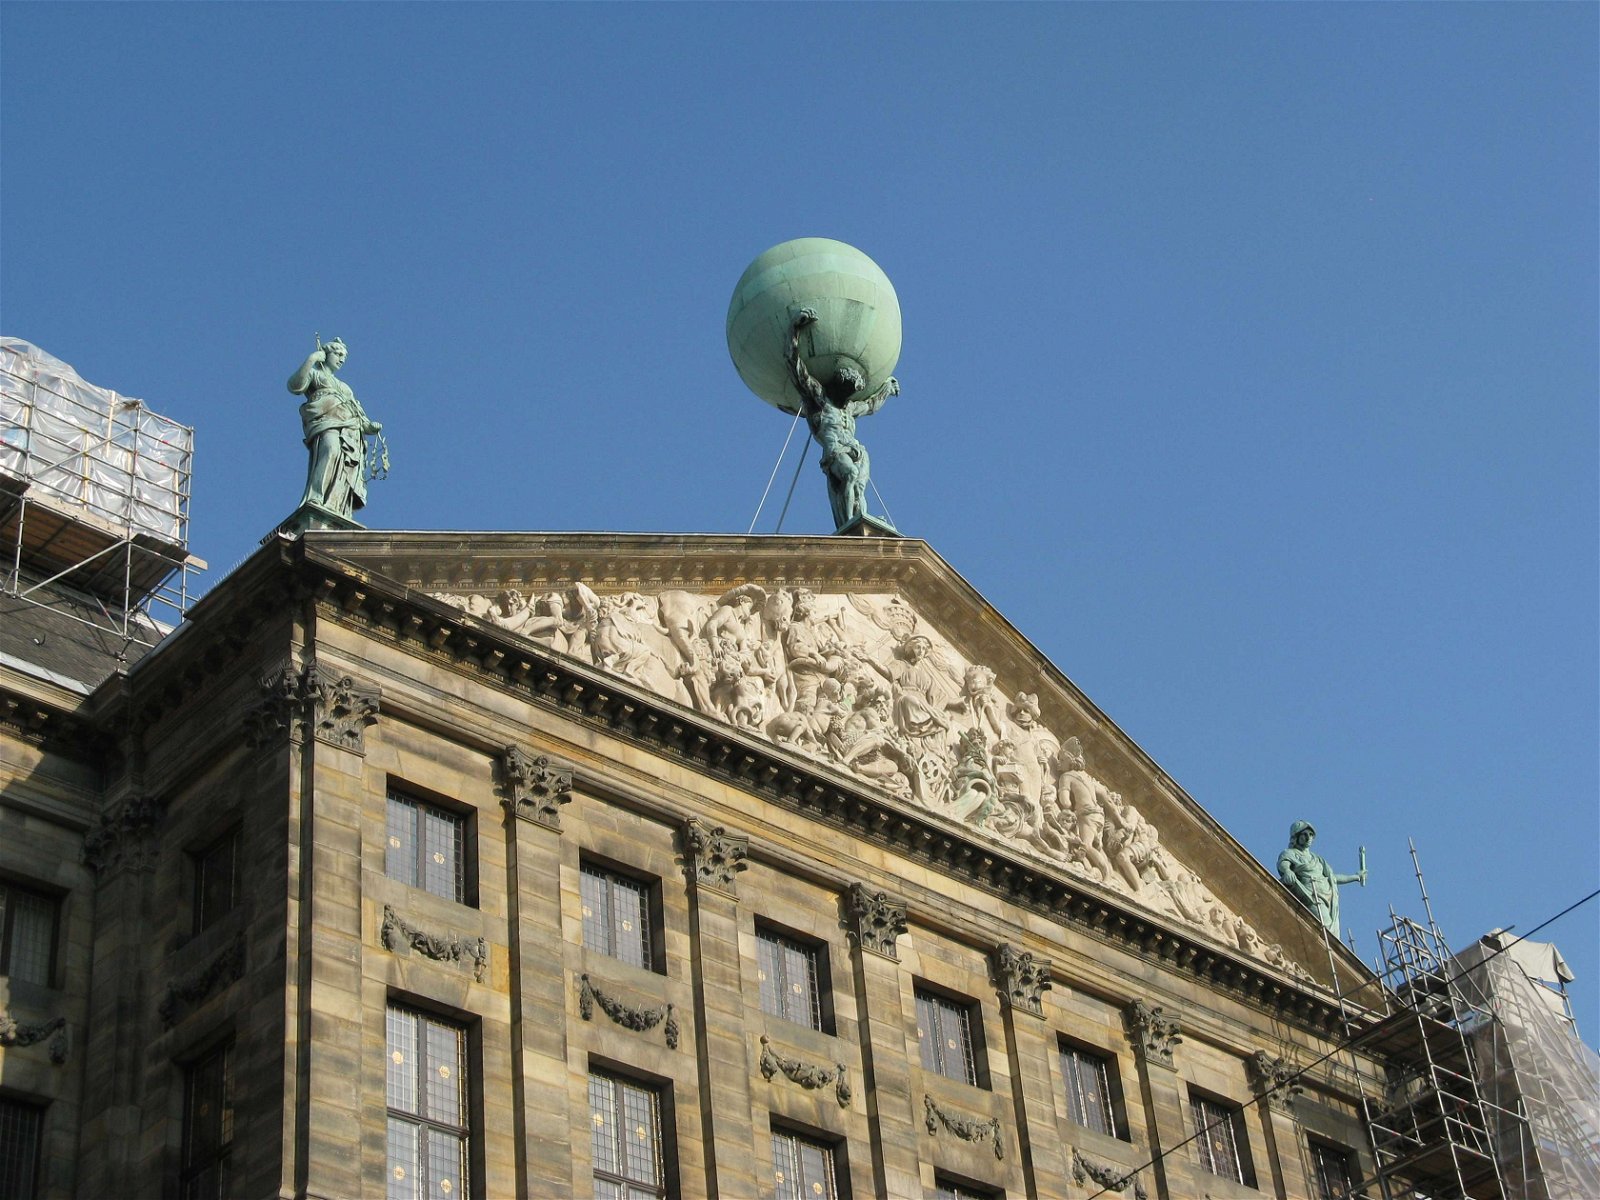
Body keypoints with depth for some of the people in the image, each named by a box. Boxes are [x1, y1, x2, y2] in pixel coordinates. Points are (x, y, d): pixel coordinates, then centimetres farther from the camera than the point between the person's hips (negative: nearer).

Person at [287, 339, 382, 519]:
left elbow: (358, 415, 30)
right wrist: (311, 360, -3)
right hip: (327, 425, -7)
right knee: (331, 450, -37)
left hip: (352, 435, 7)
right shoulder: (314, 374, 22)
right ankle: (315, 500, -52)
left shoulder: (343, 387, 40)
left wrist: (369, 426, 10)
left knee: (346, 477, -13)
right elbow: (295, 385, 0)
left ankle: (339, 515, -28)